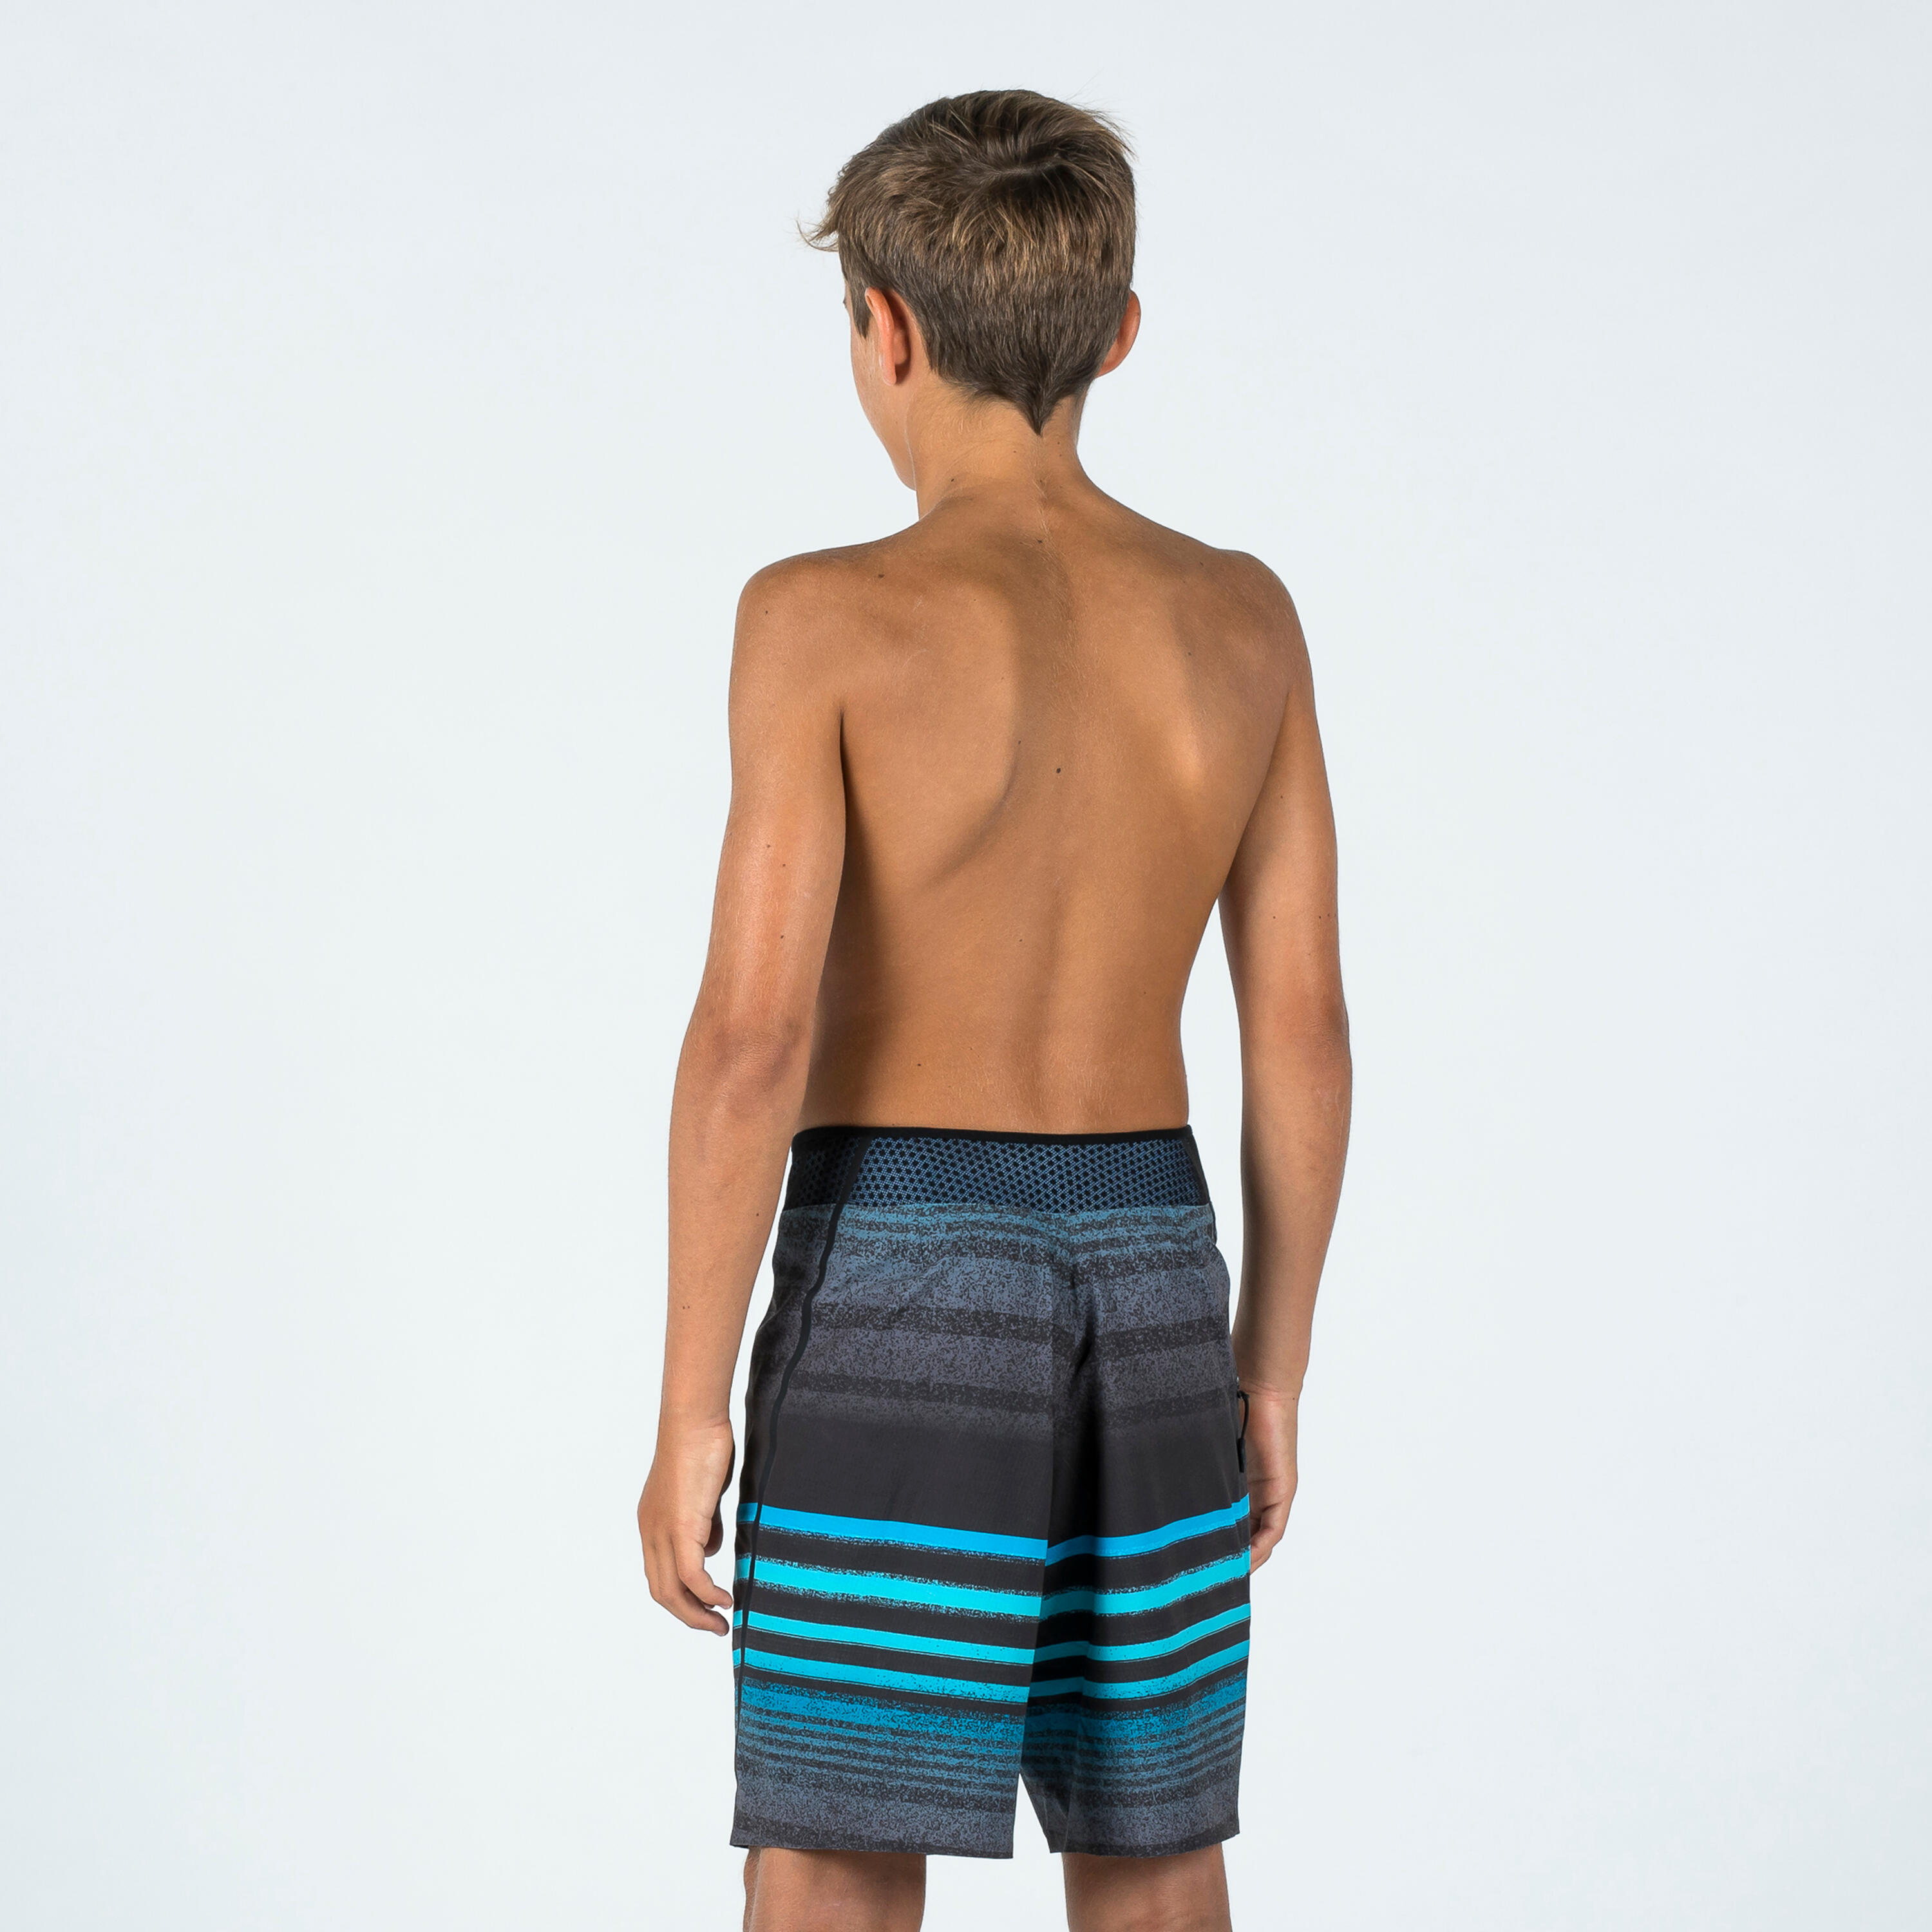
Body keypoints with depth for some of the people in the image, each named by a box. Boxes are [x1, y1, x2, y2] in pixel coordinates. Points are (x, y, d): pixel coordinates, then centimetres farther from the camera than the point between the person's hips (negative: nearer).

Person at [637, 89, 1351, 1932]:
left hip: (897, 1296, -4)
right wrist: (1269, 1369, 13)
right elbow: (1302, 1030, 4)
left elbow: (752, 1036, -16)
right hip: (1144, 1293, 5)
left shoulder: (827, 616, -12)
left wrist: (688, 1414, -8)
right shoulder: (1239, 615, 2)